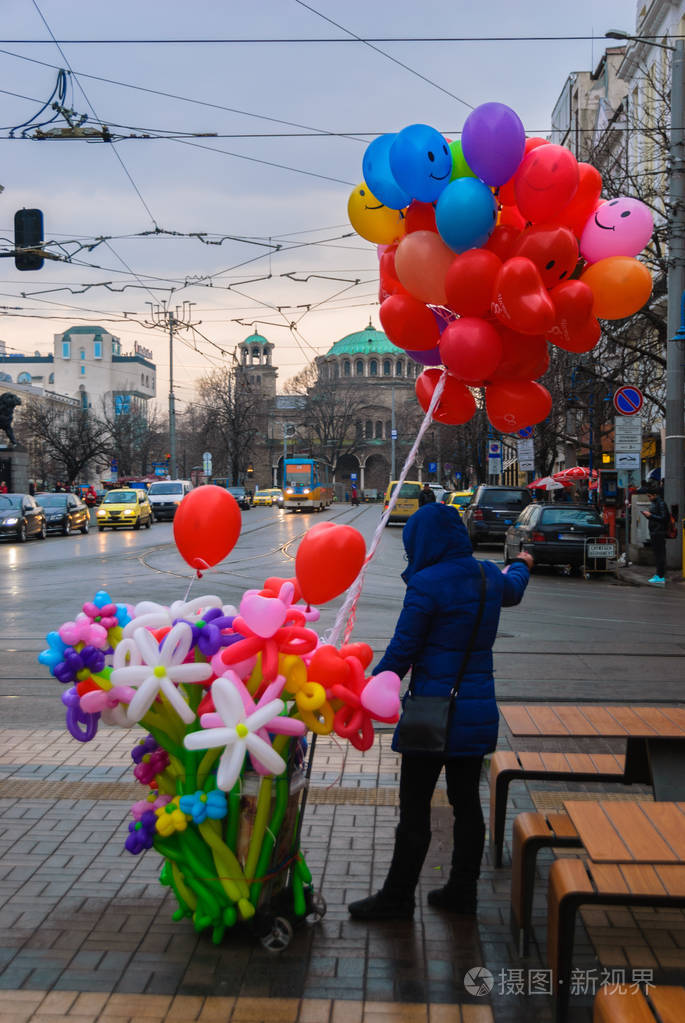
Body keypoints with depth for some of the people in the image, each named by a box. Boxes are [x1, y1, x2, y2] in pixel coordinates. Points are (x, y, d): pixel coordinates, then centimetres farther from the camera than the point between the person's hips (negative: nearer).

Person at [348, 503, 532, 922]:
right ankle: (462, 892, 26)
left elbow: (401, 652, -15)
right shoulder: (489, 577, 5)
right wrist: (522, 566, 54)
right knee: (467, 803, 15)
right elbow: (513, 590, 31)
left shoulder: (427, 585, -17)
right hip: (478, 711, 7)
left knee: (414, 810, 2)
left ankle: (397, 899, 12)